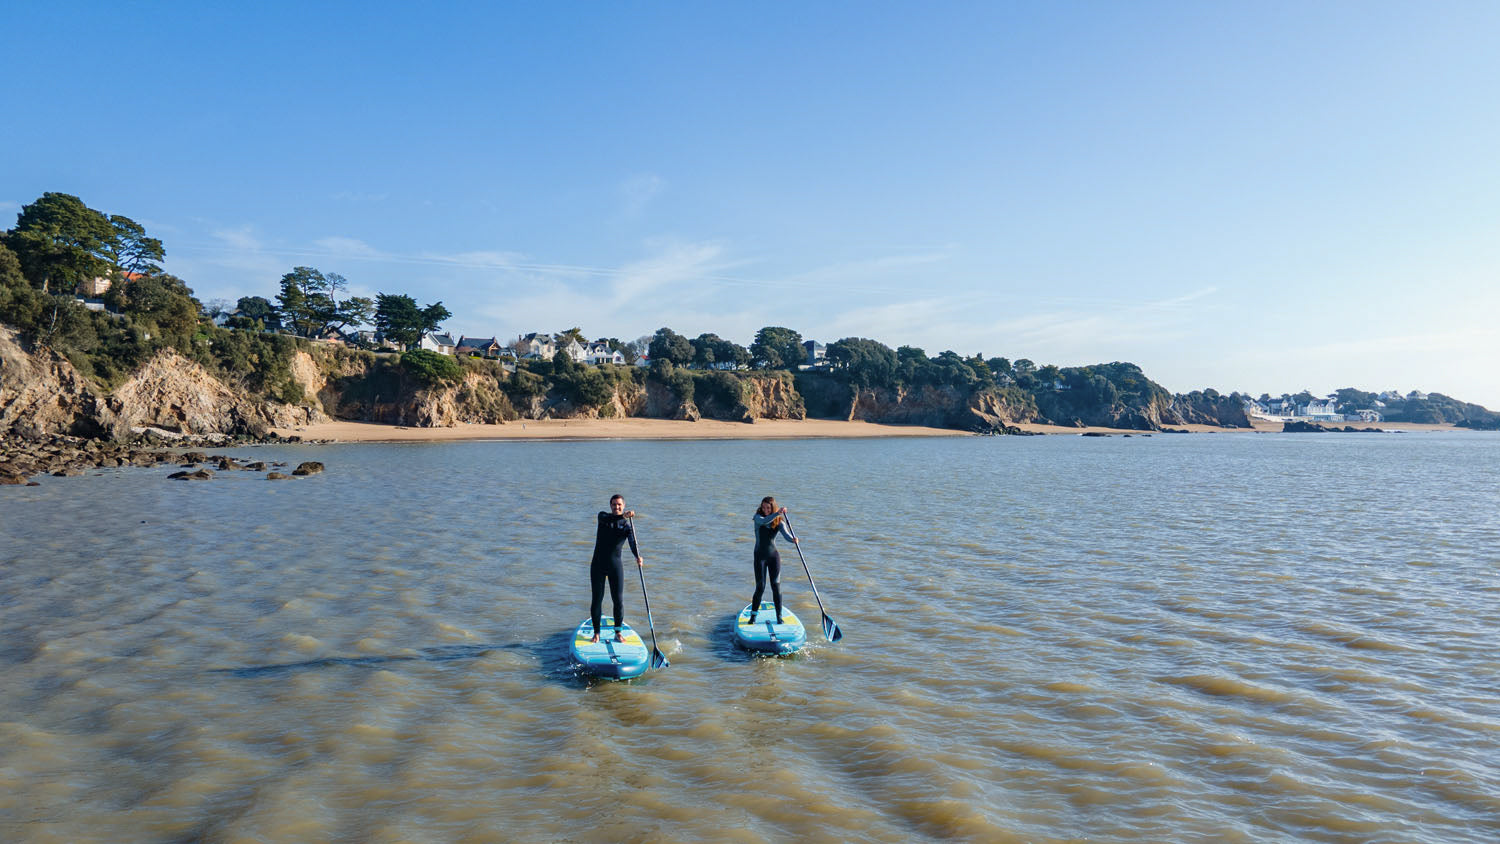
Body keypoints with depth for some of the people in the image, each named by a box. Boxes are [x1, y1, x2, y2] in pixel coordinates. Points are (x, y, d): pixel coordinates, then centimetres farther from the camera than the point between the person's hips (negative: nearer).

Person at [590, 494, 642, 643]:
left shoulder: (627, 526, -1)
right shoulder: (603, 516, 0)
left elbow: (633, 542, -19)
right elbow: (606, 518, -26)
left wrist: (638, 556, -40)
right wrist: (623, 516, -44)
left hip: (615, 565, 0)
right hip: (598, 565, 0)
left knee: (618, 600, 1)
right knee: (597, 599, 3)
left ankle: (617, 633, 14)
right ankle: (596, 633, 15)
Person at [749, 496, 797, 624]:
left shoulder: (779, 522, -2)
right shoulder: (758, 517, -7)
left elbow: (786, 533, -20)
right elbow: (764, 521, -30)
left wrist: (793, 539, -43)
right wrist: (777, 513, -43)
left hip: (774, 556, 2)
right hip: (760, 556, -2)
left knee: (776, 587, 1)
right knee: (760, 587, -3)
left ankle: (779, 617, 11)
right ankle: (753, 615, 12)